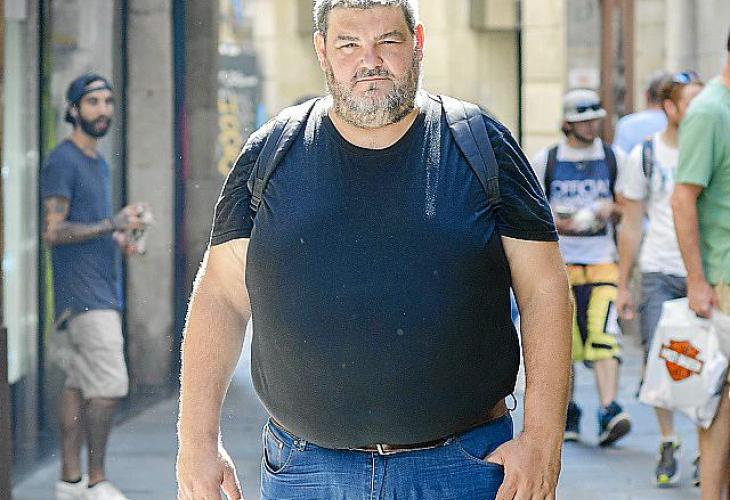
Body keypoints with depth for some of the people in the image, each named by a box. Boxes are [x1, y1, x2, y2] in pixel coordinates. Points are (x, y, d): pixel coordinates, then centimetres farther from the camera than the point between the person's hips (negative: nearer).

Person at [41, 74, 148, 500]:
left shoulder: (99, 164, 19)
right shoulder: (62, 161, -10)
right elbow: (54, 232, -17)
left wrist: (119, 239, 7)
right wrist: (113, 224, -17)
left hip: (104, 290, 9)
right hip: (83, 293, -9)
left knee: (81, 385, 8)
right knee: (110, 385, -12)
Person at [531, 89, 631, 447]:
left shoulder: (614, 159, 8)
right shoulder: (545, 161, 5)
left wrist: (610, 208, -8)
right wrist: (552, 219, -10)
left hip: (602, 263, 0)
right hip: (558, 263, 0)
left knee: (604, 337, -15)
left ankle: (609, 412, -20)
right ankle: (567, 412, 18)